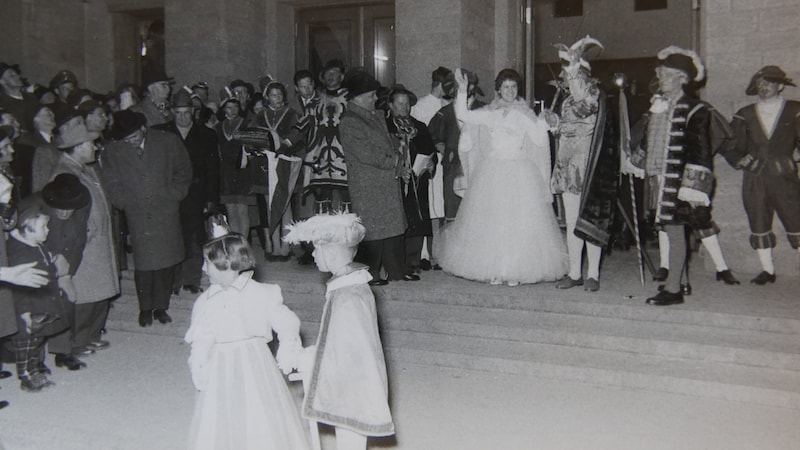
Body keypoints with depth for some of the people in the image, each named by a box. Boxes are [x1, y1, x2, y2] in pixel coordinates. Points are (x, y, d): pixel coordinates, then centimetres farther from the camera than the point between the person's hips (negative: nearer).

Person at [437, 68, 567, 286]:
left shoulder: (525, 114, 4)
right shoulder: (489, 113, 10)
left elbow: (539, 140, -3)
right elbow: (462, 115, 0)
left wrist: (542, 120, -17)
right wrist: (462, 91, -9)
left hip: (519, 174, -2)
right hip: (492, 171, 2)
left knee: (519, 221, -4)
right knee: (491, 221, 2)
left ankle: (515, 270, 5)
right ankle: (494, 270, 11)